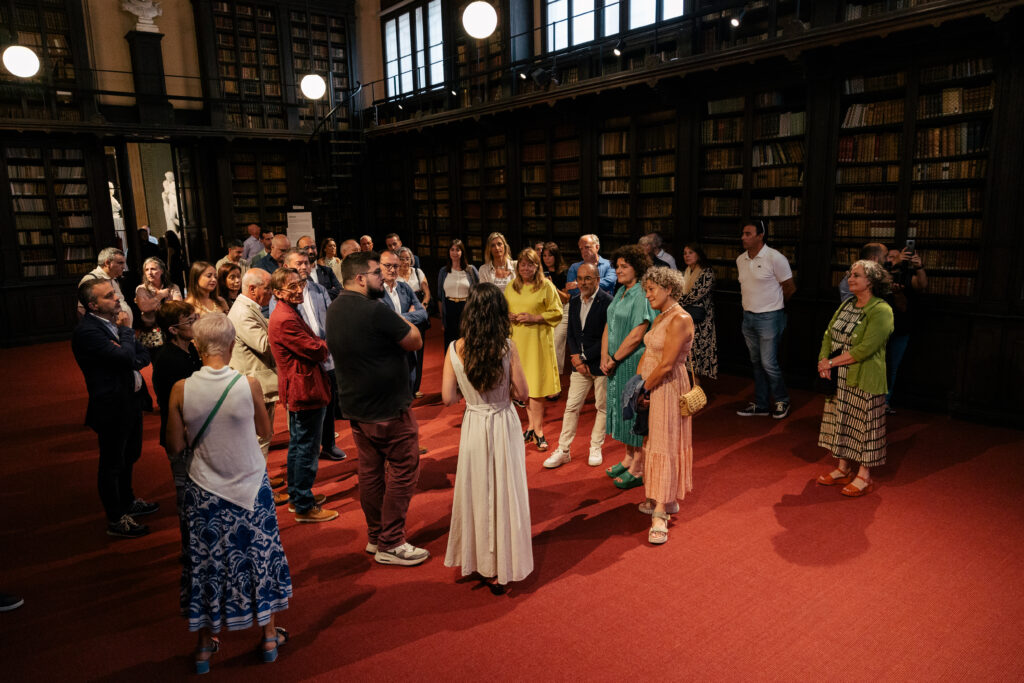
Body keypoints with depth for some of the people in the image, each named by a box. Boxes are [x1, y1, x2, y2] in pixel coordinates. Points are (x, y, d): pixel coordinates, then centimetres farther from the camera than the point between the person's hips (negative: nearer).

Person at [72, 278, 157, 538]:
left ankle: (127, 502, 45)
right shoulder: (87, 331, -22)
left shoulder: (114, 322, 5)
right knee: (112, 464, 7)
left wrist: (131, 363, -18)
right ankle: (116, 521, 23)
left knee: (128, 456, 25)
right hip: (112, 407, -8)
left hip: (130, 400, 8)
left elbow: (144, 354, 4)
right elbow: (126, 357, -29)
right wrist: (125, 330, -13)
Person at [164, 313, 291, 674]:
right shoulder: (249, 384, -16)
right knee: (261, 553, 16)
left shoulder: (181, 390, -14)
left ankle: (205, 646, 31)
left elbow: (174, 450, -7)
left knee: (207, 561, 16)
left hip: (205, 490, 1)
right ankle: (269, 636, 30)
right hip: (250, 485, -1)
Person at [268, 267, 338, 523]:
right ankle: (304, 507, 9)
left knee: (298, 445, 21)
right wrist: (328, 343, -2)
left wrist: (319, 343, -5)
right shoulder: (286, 320, -23)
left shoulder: (286, 313, 12)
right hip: (305, 390, -11)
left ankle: (297, 496, 35)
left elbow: (311, 344, 14)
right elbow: (317, 351, -21)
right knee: (307, 449, -2)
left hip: (297, 390, 11)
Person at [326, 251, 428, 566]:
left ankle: (375, 536, 30)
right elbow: (415, 341, -16)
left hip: (355, 407, 9)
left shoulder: (334, 310, 5)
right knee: (403, 471, 4)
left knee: (370, 471, 17)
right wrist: (403, 321, 0)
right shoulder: (376, 312, -24)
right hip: (388, 409, -9)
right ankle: (391, 544, 11)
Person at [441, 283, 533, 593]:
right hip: (504, 425, -1)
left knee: (476, 489, 18)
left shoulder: (456, 349, -10)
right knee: (504, 491, 11)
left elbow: (448, 397, -6)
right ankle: (501, 569, 21)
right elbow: (523, 392, -9)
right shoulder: (507, 347, -15)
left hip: (473, 426, 2)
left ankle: (476, 558, 33)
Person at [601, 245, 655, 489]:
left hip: (634, 362, -9)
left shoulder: (642, 296, -17)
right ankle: (628, 458, 31)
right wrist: (605, 356, -1)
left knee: (634, 410, -1)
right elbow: (609, 326, 10)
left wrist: (613, 358, -13)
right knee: (620, 407, 16)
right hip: (616, 364, 9)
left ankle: (637, 469, 10)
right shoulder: (621, 293, 10)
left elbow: (636, 336, -21)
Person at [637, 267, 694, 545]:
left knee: (664, 446, -6)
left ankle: (660, 515, -2)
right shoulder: (660, 318, 13)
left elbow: (667, 365, -21)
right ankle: (667, 500, 29)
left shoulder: (680, 319, -17)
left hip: (668, 388, -9)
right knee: (653, 443, 15)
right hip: (651, 387, 9)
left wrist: (644, 389, -11)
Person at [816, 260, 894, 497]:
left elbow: (865, 348, -22)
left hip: (865, 380, -7)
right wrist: (823, 361, -8)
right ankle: (843, 468, 28)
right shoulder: (846, 305, 9)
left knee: (864, 426, 3)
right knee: (841, 421, 15)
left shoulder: (881, 311, -15)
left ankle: (864, 476, 15)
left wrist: (832, 362, -18)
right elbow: (828, 335, 8)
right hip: (839, 379, 8)